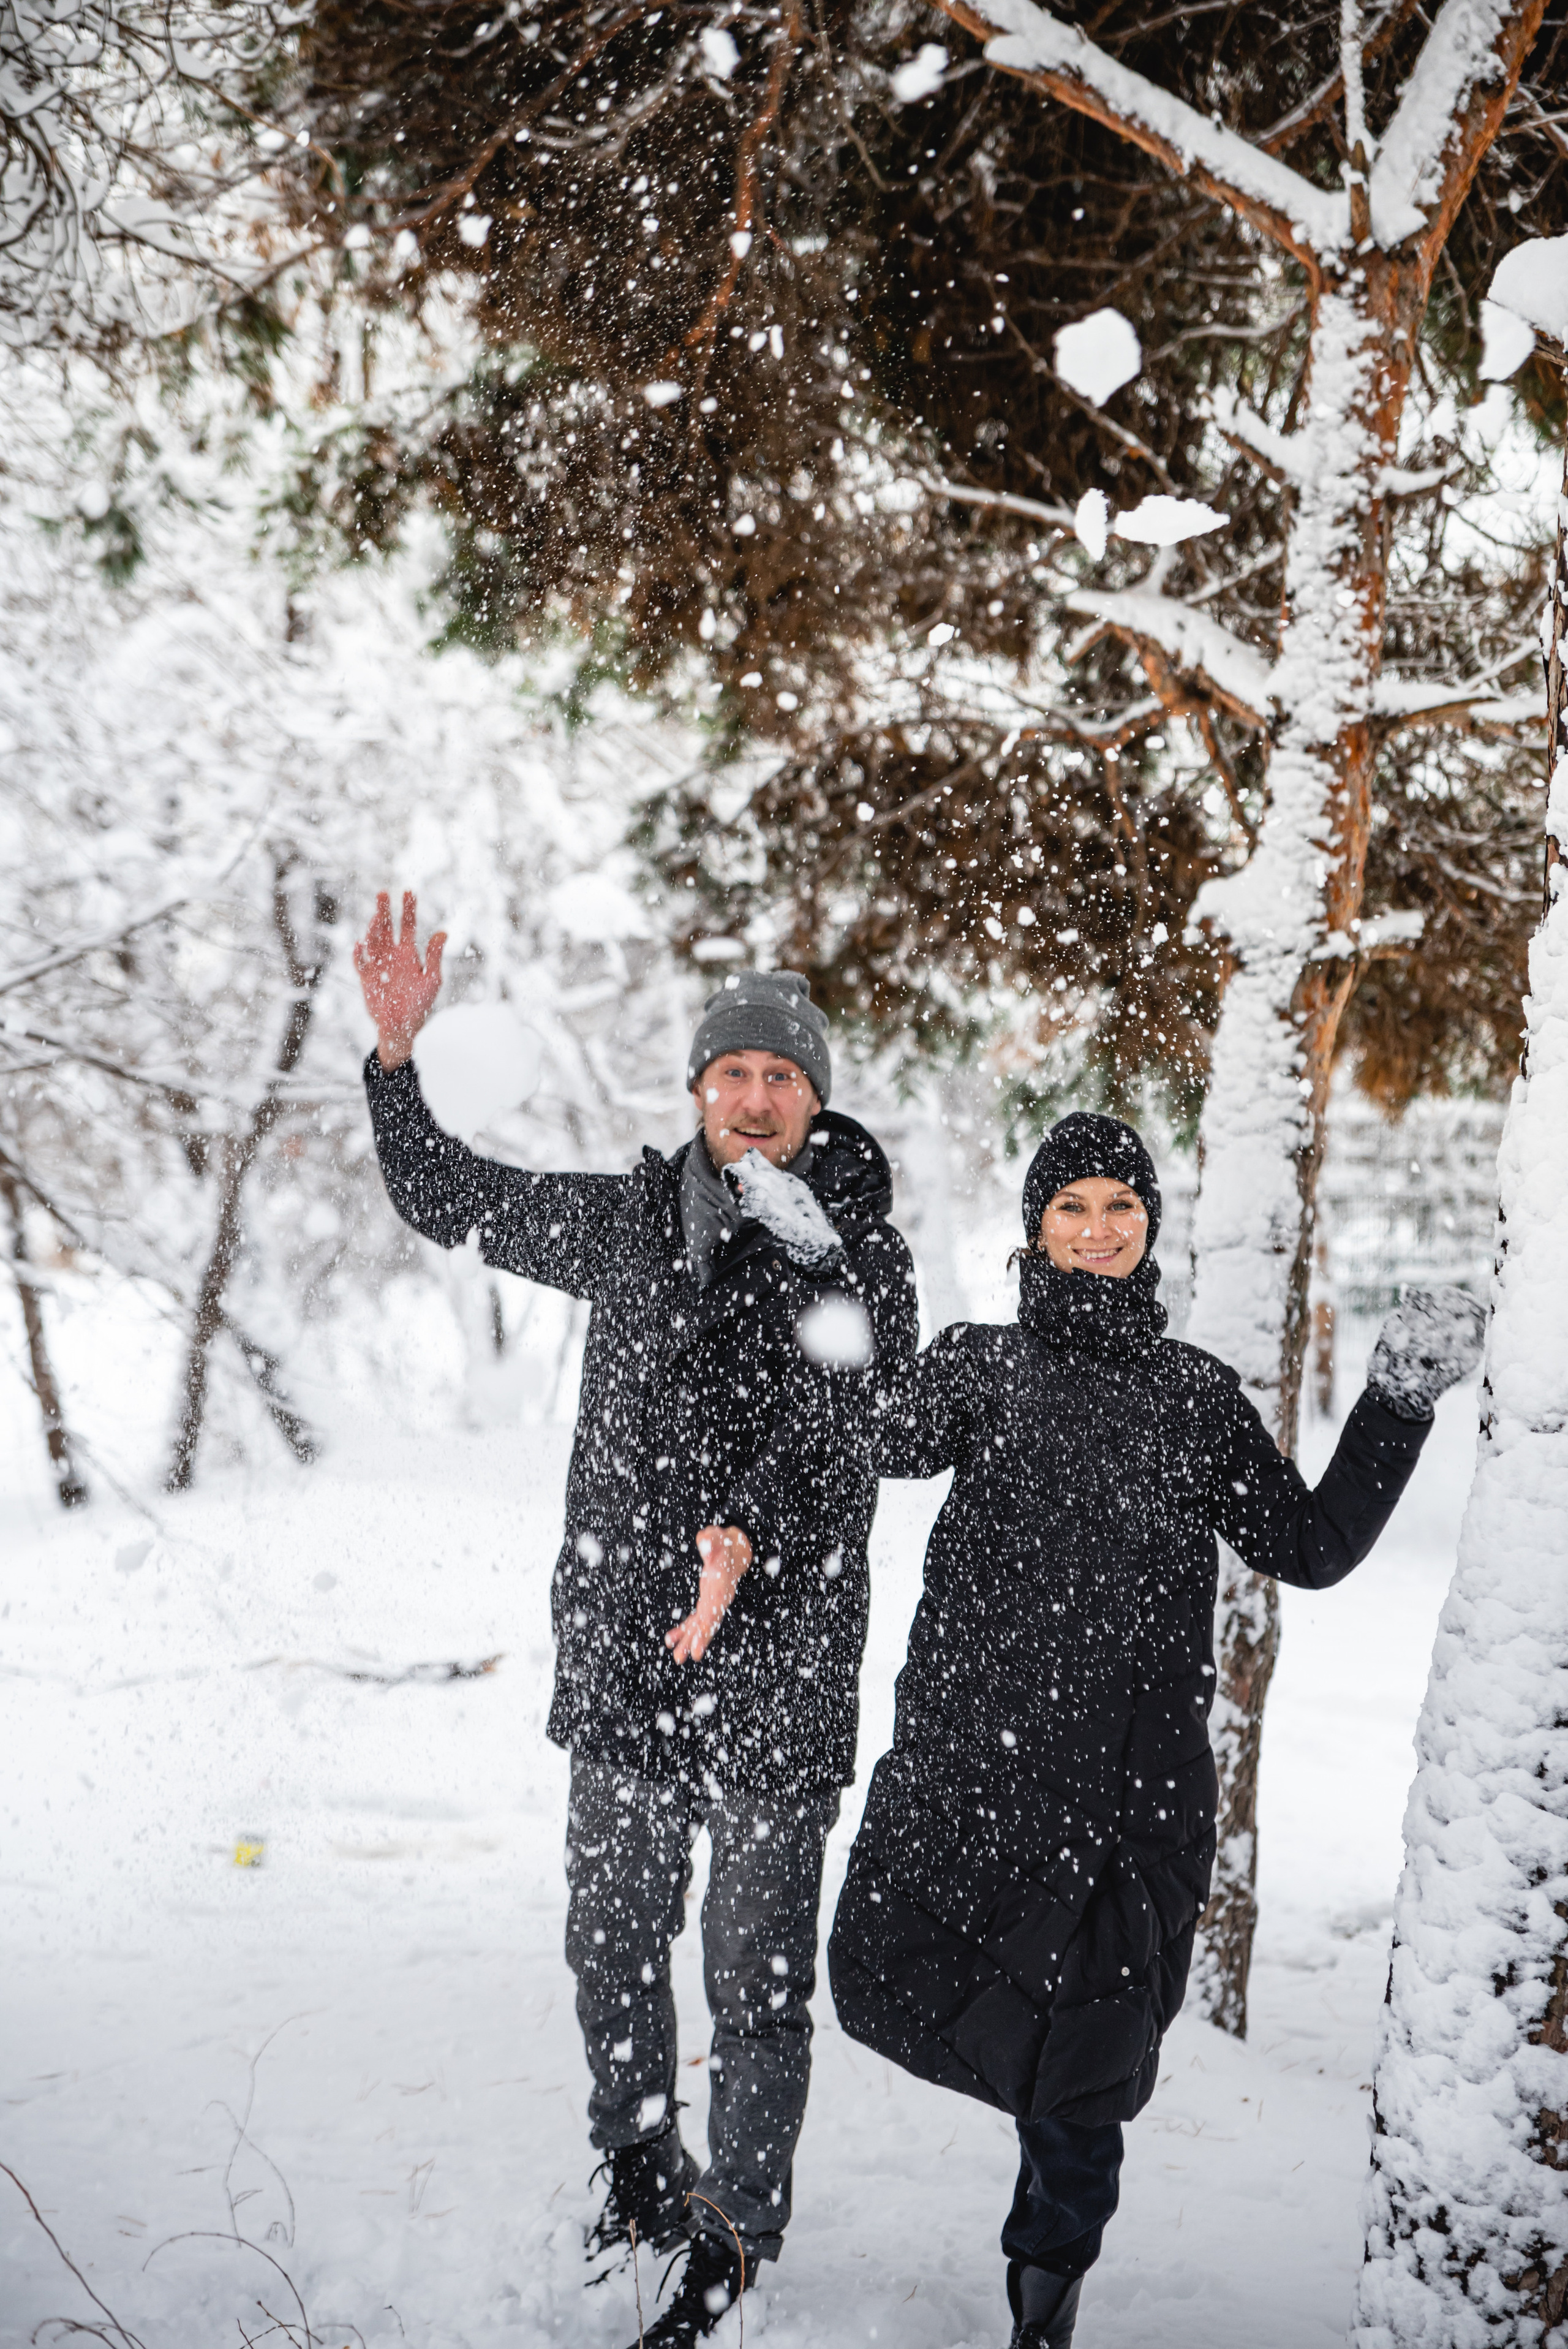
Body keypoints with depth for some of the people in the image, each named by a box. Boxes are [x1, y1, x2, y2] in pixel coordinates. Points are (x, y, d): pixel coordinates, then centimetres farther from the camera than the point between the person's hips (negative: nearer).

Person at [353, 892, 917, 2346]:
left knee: (756, 1974, 5)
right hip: (621, 1647, 4)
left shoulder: (860, 1263, -6)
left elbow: (837, 1433, -19)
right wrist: (396, 1052, 2)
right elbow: (445, 1200, 14)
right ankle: (640, 2166, 42)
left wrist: (751, 1539, -37)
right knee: (612, 1938, 18)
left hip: (777, 1665, -4)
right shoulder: (629, 1221, 5)